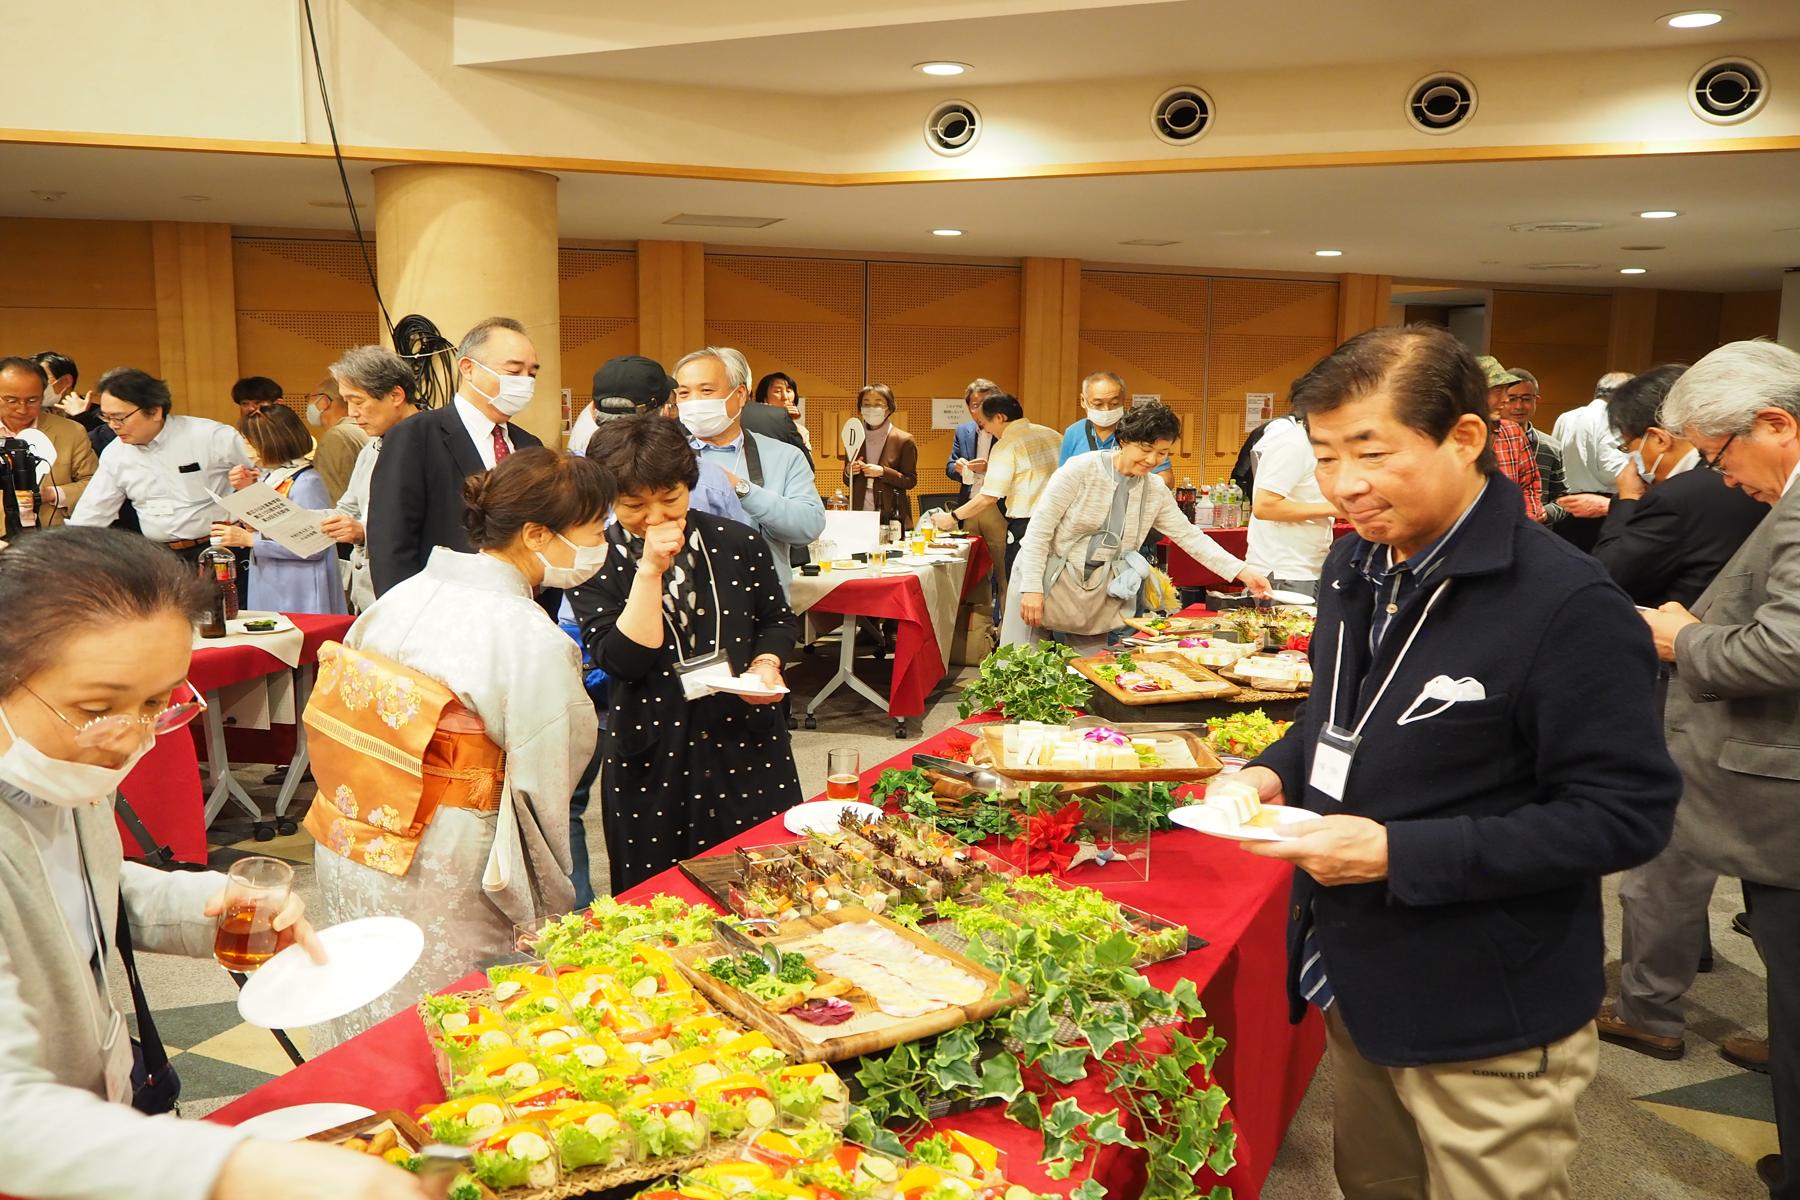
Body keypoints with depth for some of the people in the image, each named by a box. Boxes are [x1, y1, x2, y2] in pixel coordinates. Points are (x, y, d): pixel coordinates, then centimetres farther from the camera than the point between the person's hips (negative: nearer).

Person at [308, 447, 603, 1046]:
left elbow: (338, 723, 7)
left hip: (344, 856, 7)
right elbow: (541, 795, -14)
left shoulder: (403, 595, 0)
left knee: (368, 1039, 23)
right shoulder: (535, 642, -21)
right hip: (440, 879, -7)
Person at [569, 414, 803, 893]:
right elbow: (624, 661, -17)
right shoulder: (594, 565, -6)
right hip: (651, 761, -2)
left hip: (747, 747, 2)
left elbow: (778, 619, 14)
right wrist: (650, 571, -21)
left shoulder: (739, 545, 0)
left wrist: (766, 664, -6)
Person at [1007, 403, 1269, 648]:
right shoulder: (1081, 469, -15)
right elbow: (1039, 528, -14)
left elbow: (1191, 537, 3)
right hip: (1047, 578, -4)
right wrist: (1032, 588, -19)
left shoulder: (1156, 494, 2)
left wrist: (1243, 572, -7)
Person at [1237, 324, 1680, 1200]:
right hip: (1356, 983, 7)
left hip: (1488, 1027, -7)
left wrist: (1400, 854, -27)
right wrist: (1274, 771, -5)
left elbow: (1626, 816, -21)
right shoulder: (1358, 565, 2)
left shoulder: (1568, 608, -22)